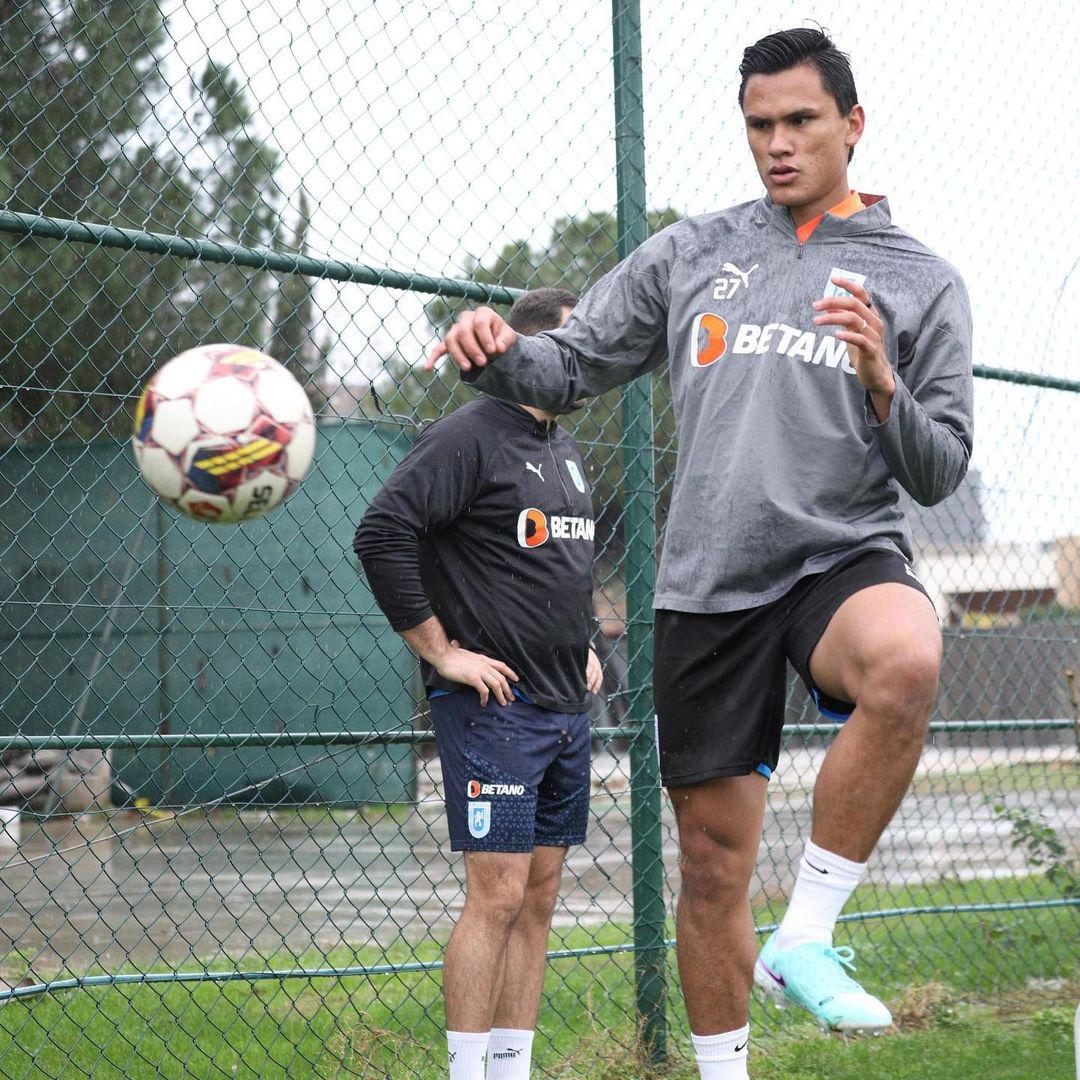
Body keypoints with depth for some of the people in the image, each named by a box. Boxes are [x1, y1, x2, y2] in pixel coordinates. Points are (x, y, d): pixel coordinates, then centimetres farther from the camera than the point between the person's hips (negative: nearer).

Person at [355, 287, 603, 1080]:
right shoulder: (469, 437, -10)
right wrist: (441, 652, -16)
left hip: (568, 709, 9)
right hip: (494, 707, -8)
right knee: (498, 895, -10)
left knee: (540, 897, 9)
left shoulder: (569, 454, 17)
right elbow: (381, 536, -19)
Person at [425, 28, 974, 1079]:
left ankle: (806, 938, -23)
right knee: (713, 862, 5)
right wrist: (499, 354, -9)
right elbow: (572, 367, 13)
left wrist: (883, 389, -16)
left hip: (845, 558, -2)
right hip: (707, 586, 2)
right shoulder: (688, 253, 12)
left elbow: (939, 473, 3)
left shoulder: (920, 281, 6)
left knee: (905, 661, -38)